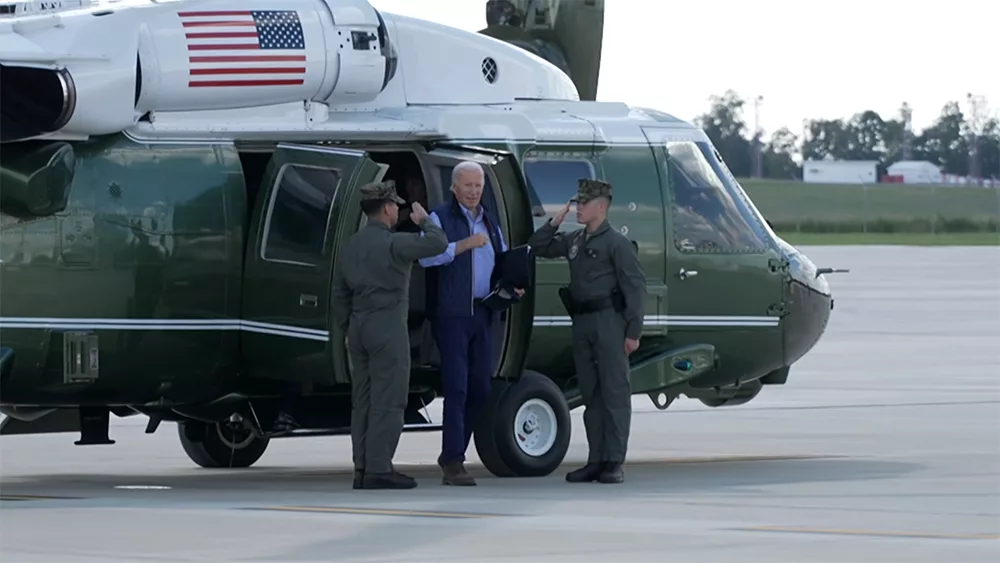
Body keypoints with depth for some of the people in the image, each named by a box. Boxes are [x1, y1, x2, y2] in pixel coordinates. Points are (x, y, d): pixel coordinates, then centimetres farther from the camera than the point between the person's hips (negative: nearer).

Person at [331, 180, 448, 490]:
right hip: (387, 328, -8)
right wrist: (424, 220, -1)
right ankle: (379, 470, -10)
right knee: (388, 402, -7)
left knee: (363, 401, 10)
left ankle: (362, 469, 10)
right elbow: (438, 244, -20)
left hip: (359, 328, 8)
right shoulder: (393, 243, -12)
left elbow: (339, 294, 18)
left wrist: (347, 330, 25)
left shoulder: (351, 245, 13)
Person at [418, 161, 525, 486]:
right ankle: (452, 465, -10)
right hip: (451, 313, -7)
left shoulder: (490, 221, 19)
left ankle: (452, 456, 19)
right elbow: (426, 255, -16)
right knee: (457, 388, -11)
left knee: (480, 388, 7)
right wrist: (465, 244, -22)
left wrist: (513, 285, 6)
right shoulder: (440, 218, -1)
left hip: (483, 314, 7)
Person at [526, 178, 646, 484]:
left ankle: (614, 462, -6)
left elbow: (635, 286, -10)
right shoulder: (573, 240, 15)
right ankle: (596, 461, 13)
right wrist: (554, 223, 8)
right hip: (582, 322, 8)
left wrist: (633, 331, -15)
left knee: (614, 392, -5)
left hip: (609, 321, -8)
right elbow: (537, 247, 24)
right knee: (590, 394, 9)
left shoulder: (616, 243, -6)